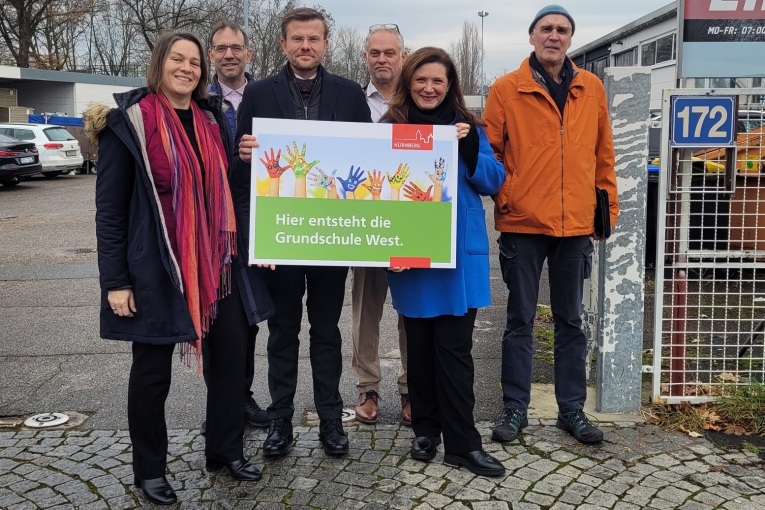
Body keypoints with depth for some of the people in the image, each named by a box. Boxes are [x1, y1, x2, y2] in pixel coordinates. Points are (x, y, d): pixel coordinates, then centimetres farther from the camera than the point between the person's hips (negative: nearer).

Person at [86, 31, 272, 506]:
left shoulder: (212, 120, 9)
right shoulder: (128, 122, -7)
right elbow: (110, 206, -8)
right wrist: (115, 280, -12)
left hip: (216, 264, 6)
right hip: (154, 267, -5)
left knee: (231, 356, 10)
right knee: (153, 370, 7)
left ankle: (227, 450, 29)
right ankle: (150, 469, 25)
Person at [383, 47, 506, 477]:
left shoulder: (467, 127, 6)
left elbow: (494, 183, 1)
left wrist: (471, 147, -16)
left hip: (460, 253, 0)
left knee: (455, 347, 0)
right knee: (420, 345, 10)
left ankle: (462, 441, 8)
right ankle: (426, 428, 25)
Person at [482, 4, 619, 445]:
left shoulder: (592, 88, 8)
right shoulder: (506, 89, -1)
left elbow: (603, 153, 12)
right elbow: (490, 151, -1)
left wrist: (608, 206, 10)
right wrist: (503, 199, -10)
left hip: (576, 225, 3)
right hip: (522, 224, -3)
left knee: (571, 321, 12)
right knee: (520, 320, 7)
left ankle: (572, 408, 24)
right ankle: (515, 408, 19)